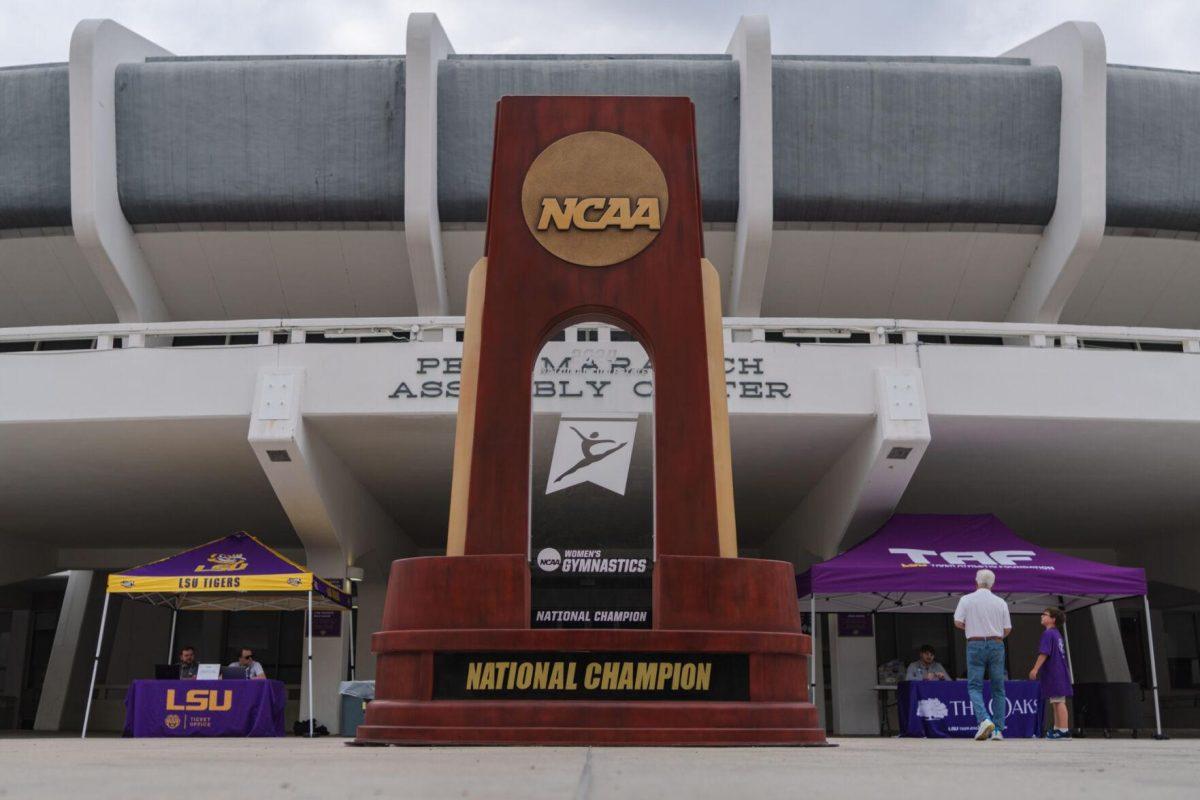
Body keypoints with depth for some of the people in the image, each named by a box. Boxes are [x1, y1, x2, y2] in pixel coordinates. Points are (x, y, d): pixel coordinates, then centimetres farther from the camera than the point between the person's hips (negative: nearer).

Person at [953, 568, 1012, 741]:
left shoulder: (966, 599, -1)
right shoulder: (1001, 603, 5)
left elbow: (958, 623, -5)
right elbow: (1007, 629, 5)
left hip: (975, 644, -2)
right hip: (997, 645, 2)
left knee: (974, 686, 0)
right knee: (998, 688, 9)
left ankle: (984, 720, -22)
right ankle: (998, 729, 7)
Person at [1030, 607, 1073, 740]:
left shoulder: (1048, 633, -12)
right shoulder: (1057, 634, 18)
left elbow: (1044, 653, -20)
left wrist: (1035, 669, -18)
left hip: (1053, 673, -10)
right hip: (1059, 671, 10)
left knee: (1059, 701, -10)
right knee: (1055, 702, 15)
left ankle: (1064, 730, -10)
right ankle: (1057, 728, 21)